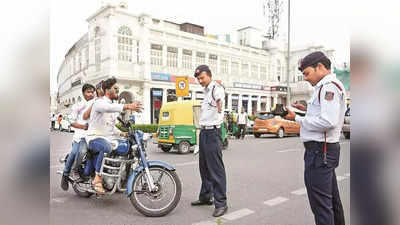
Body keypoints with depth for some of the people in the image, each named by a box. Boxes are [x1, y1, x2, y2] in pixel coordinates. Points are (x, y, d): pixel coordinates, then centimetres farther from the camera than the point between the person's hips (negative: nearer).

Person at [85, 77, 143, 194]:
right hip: (95, 138, -8)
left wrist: (121, 133, 13)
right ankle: (97, 179, -30)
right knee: (106, 147, -39)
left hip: (109, 138, 8)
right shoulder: (99, 102, -7)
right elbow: (109, 108, -34)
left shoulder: (113, 105, 20)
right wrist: (128, 106, -47)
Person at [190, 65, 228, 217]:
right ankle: (205, 196, 29)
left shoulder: (216, 88, -13)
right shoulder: (206, 91, 17)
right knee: (204, 167, 16)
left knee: (216, 169, -8)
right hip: (203, 132, 10)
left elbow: (220, 95, -38)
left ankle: (221, 203, 0)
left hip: (213, 132, -10)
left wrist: (219, 103, -57)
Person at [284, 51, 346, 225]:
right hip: (325, 149, 11)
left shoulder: (329, 86, -14)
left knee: (321, 204, -4)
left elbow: (328, 121, -25)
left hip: (320, 150, -11)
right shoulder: (328, 86, 19)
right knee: (332, 198, 22)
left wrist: (298, 119, -16)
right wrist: (307, 109, 9)